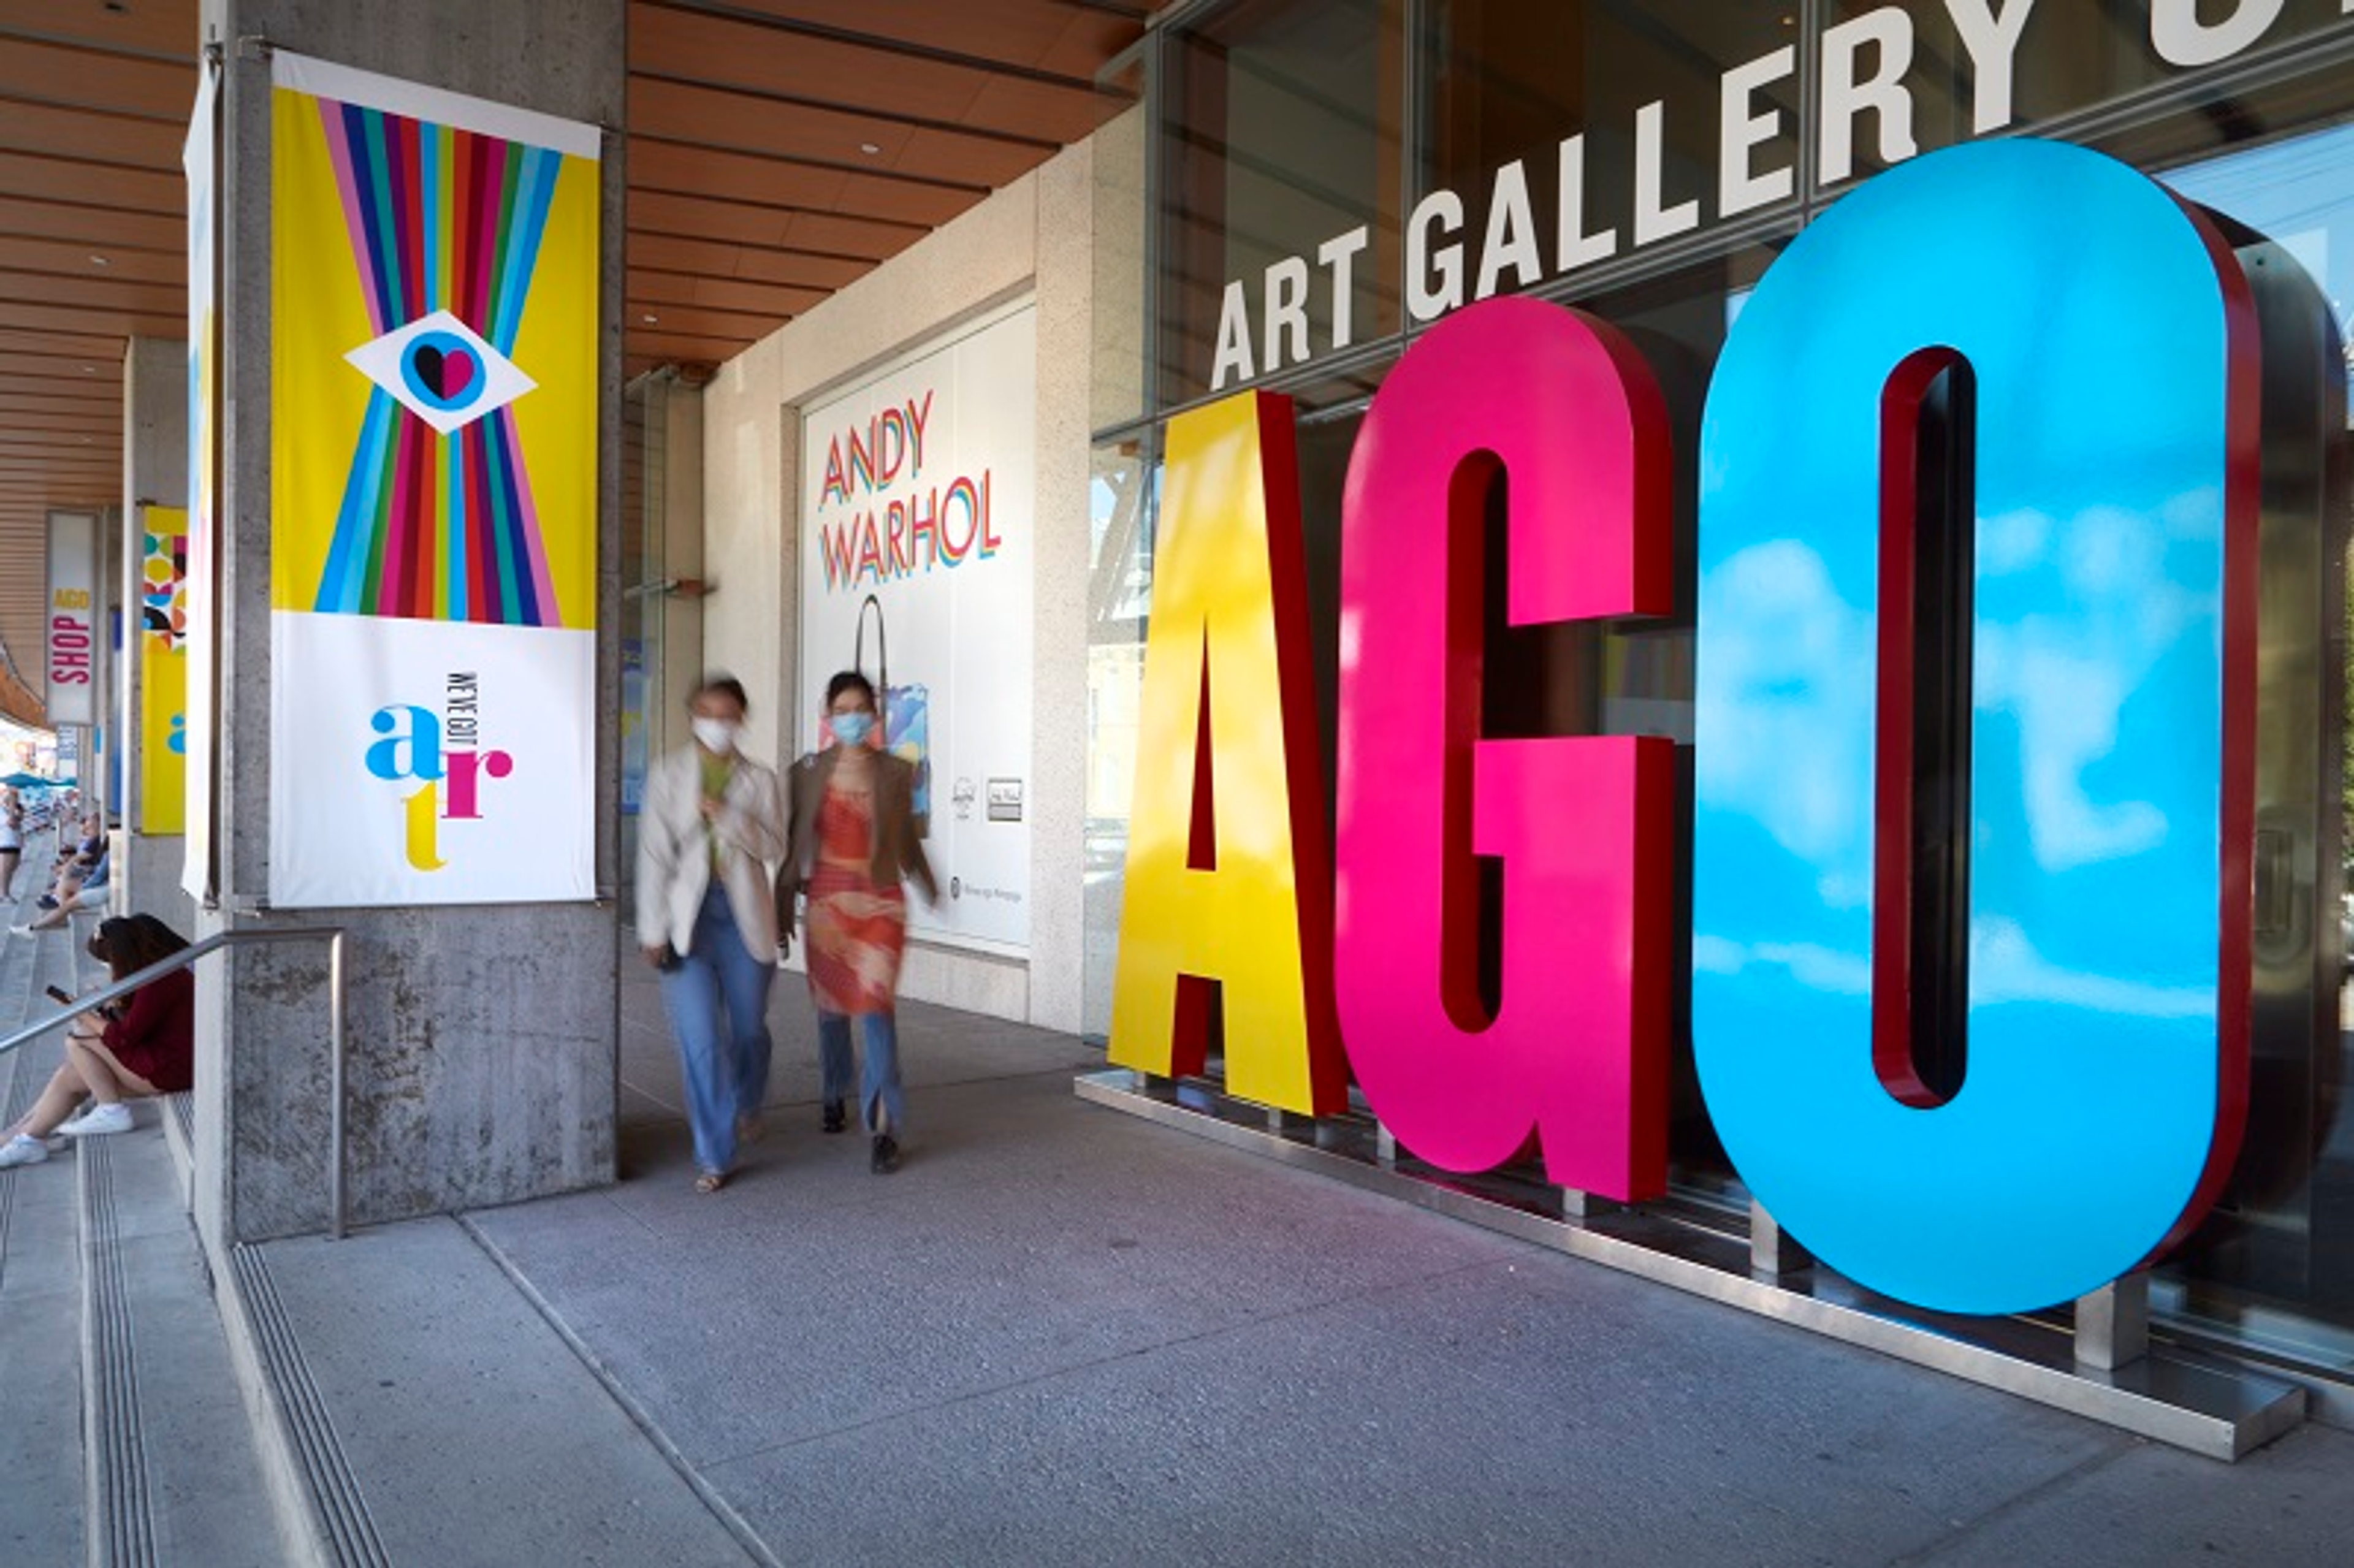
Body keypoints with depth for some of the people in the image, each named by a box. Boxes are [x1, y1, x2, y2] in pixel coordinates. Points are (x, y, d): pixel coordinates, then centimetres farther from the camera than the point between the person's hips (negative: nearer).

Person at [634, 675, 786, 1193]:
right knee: (700, 1040, -7)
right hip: (688, 919, -2)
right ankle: (714, 1155, 5)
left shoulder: (758, 779, 5)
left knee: (749, 1030, 14)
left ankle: (747, 1105, 46)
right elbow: (655, 853, -2)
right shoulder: (668, 775, 1)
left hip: (743, 917, 2)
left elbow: (774, 845, -4)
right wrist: (653, 929, -5)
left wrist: (725, 815, -18)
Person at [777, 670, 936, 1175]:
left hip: (880, 901, -1)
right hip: (827, 901, 1)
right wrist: (782, 911, 7)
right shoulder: (808, 772, 2)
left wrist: (926, 884, 23)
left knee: (876, 1006, -12)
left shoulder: (896, 772, 1)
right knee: (831, 1006, 13)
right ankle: (834, 1097, 39)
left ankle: (886, 1129, -10)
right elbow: (793, 845, 5)